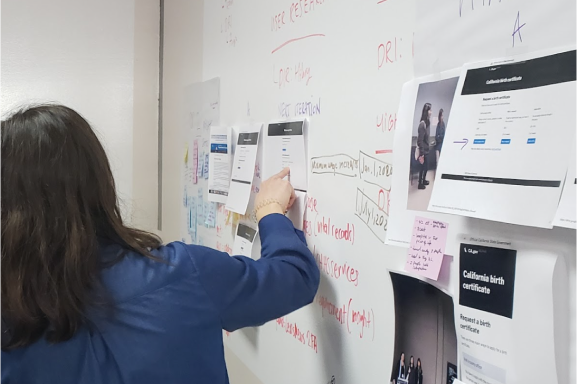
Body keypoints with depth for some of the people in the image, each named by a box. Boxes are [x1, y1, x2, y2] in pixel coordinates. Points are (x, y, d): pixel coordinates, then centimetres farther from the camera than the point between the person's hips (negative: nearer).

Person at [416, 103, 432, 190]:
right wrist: (421, 154, -21)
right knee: (423, 167, 5)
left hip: (426, 149, 8)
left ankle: (424, 180, 38)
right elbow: (420, 140, -22)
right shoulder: (422, 124, -23)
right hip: (423, 150, -8)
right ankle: (420, 184, 19)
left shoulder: (427, 122, 3)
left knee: (426, 166, 20)